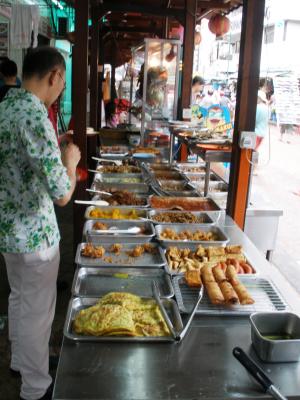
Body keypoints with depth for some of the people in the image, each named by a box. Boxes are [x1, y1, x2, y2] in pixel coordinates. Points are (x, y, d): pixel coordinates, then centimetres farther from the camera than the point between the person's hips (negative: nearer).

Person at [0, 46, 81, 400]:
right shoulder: (34, 117, -25)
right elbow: (62, 195, -26)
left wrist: (58, 158, 15)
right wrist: (71, 160, -9)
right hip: (33, 233, -9)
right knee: (37, 310, 9)